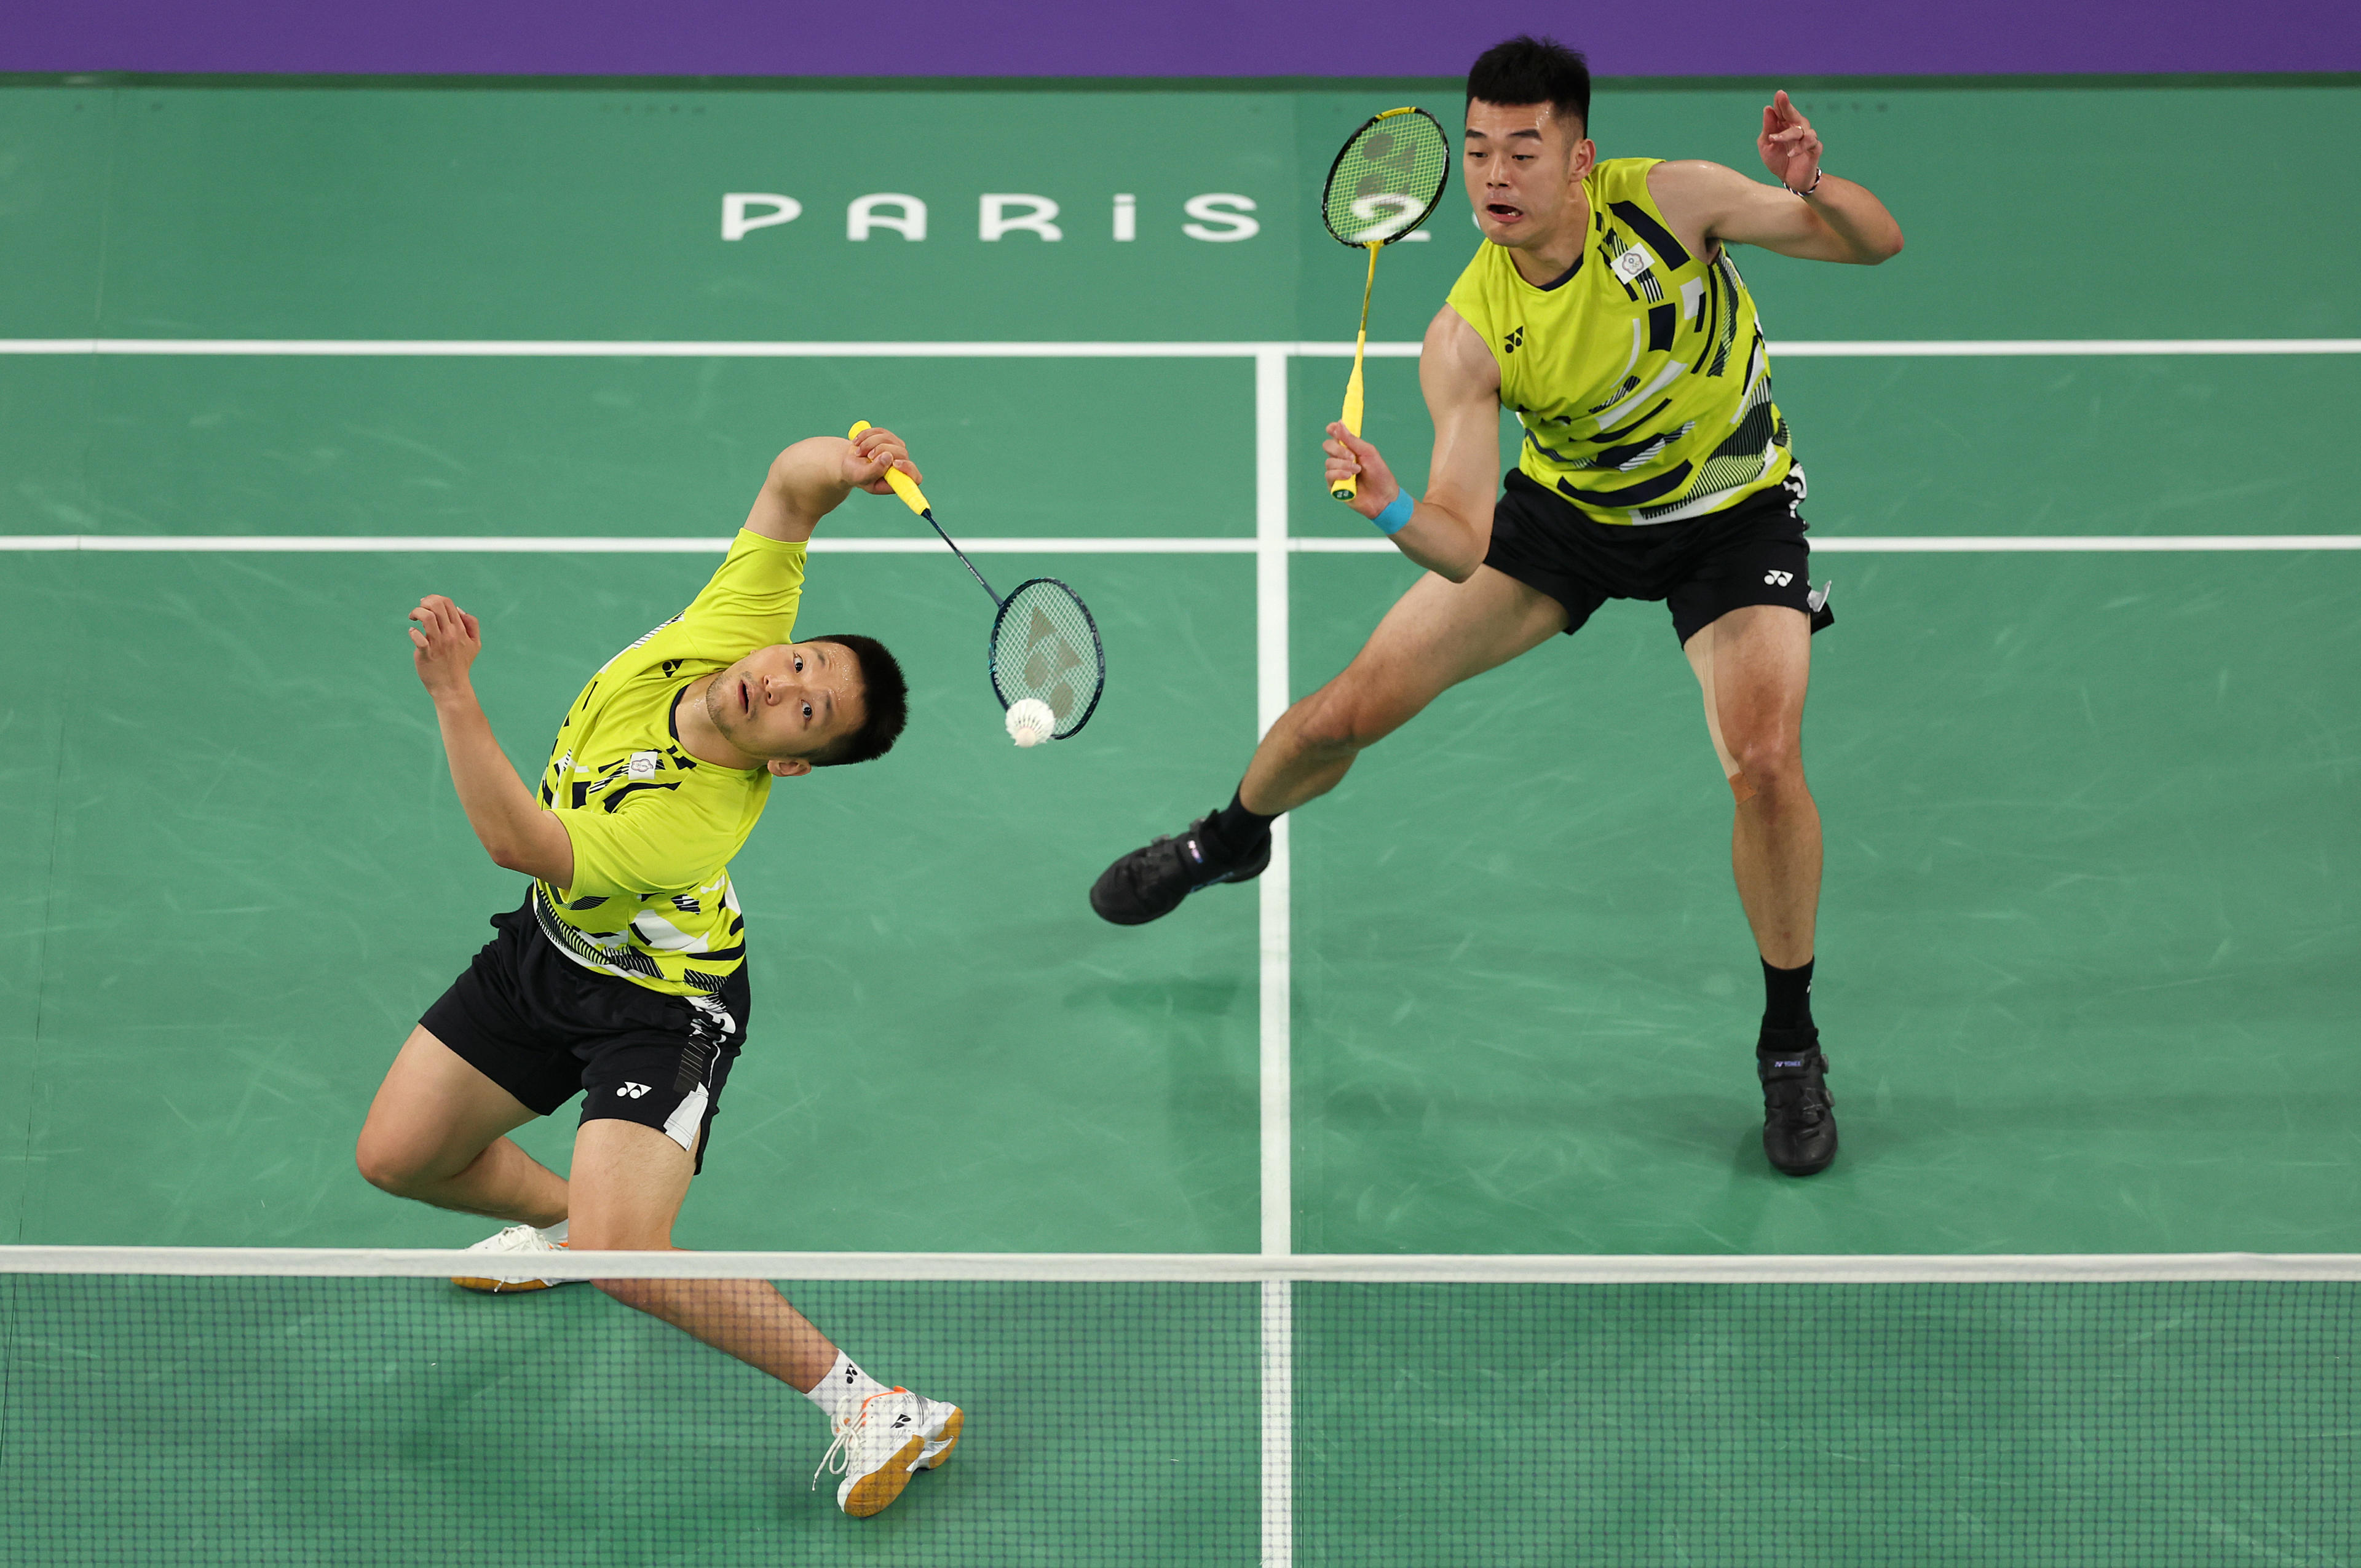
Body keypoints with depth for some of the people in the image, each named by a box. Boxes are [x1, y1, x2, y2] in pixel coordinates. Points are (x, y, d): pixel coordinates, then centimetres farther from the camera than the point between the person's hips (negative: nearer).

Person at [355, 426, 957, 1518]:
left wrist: (453, 694, -43)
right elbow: (792, 483, -21)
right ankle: (561, 1213, 47)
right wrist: (844, 465, -43)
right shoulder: (731, 629, -22)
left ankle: (867, 1406, -11)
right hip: (549, 943, 8)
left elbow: (519, 842, -38)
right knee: (397, 1156, 14)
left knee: (622, 1257, -24)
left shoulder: (698, 824, -38)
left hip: (658, 999, -8)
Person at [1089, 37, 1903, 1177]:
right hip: (1568, 505, 2)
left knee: (1765, 764, -25)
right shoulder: (1467, 337, -24)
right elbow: (1464, 546, -26)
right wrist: (1395, 513, -49)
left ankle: (1790, 1044, -1)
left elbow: (1878, 244, -16)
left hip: (1731, 512, -2)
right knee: (1350, 710, 0)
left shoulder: (1669, 200, -26)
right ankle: (1231, 840, 37)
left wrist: (1814, 190, -39)